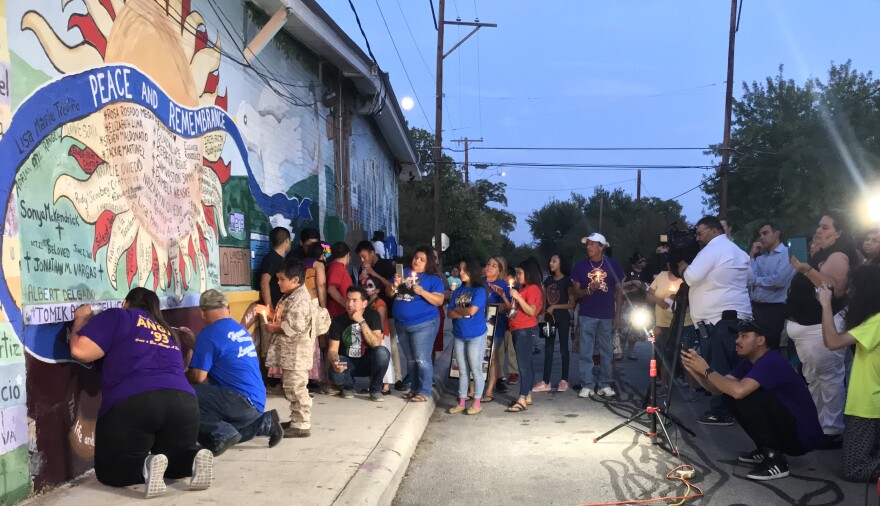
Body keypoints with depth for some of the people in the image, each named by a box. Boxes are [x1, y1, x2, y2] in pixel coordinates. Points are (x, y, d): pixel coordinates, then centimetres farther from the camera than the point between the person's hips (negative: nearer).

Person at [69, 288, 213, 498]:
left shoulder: (118, 316, 14)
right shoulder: (168, 332, 30)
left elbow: (80, 351, 3)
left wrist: (80, 320, 24)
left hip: (132, 403, -4)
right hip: (184, 402, 5)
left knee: (110, 469, 16)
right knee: (175, 457, 29)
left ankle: (146, 466, -16)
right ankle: (193, 459, -6)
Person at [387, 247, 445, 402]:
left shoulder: (433, 279, -3)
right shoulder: (403, 273, 10)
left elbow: (439, 301, -12)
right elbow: (389, 293, 11)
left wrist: (422, 292, -24)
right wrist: (394, 286, -11)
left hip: (423, 324, -6)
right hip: (401, 324, 6)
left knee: (422, 359, -6)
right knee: (410, 359, 14)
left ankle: (424, 391, 1)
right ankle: (415, 388, 23)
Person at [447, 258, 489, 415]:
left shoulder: (480, 291, -9)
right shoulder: (458, 291, 9)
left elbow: (471, 311, -20)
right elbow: (450, 314, 4)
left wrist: (457, 308, -3)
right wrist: (465, 312, -12)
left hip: (476, 336, -6)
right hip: (459, 336, 6)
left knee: (476, 370, 2)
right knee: (462, 371, 12)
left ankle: (477, 403, 11)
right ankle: (461, 403, 19)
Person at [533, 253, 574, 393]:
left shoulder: (567, 281, -5)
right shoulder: (548, 280, 11)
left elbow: (572, 304, -8)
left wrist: (555, 307, -14)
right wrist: (543, 314, 3)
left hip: (563, 318, -5)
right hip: (549, 318, 5)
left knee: (563, 349, 2)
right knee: (548, 350, 4)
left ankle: (564, 381, 9)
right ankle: (546, 382, 5)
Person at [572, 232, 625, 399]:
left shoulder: (612, 264, 1)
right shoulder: (580, 265, 2)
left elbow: (619, 291, 5)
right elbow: (575, 292, 4)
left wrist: (618, 315, -1)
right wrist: (589, 290, -17)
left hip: (607, 316, 0)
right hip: (587, 315, 0)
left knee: (606, 351, 6)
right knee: (586, 352, 0)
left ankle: (605, 385, 14)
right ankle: (586, 386, 4)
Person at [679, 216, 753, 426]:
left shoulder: (713, 249, -9)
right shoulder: (737, 251, 22)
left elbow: (692, 277, -18)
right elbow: (748, 278, 30)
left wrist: (683, 269, 3)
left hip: (720, 317, -10)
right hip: (737, 315, 10)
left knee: (719, 366, -7)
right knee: (733, 366, 11)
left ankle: (720, 412, -6)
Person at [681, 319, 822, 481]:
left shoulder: (772, 361, -22)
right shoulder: (751, 362, 6)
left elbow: (739, 391, -37)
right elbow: (719, 389, 0)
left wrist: (707, 370, -25)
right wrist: (695, 371, -16)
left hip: (803, 435, -9)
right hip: (785, 427, 9)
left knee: (746, 397, -25)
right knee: (729, 395, 3)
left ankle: (775, 460, -15)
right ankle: (765, 449, 14)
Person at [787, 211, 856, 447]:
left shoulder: (838, 255, -12)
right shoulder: (822, 255, 19)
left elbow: (835, 288, -27)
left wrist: (807, 270, -34)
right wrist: (809, 262, 20)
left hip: (823, 327, -11)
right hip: (809, 326, 11)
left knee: (829, 378, -7)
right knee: (814, 379, 16)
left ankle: (833, 431, -2)